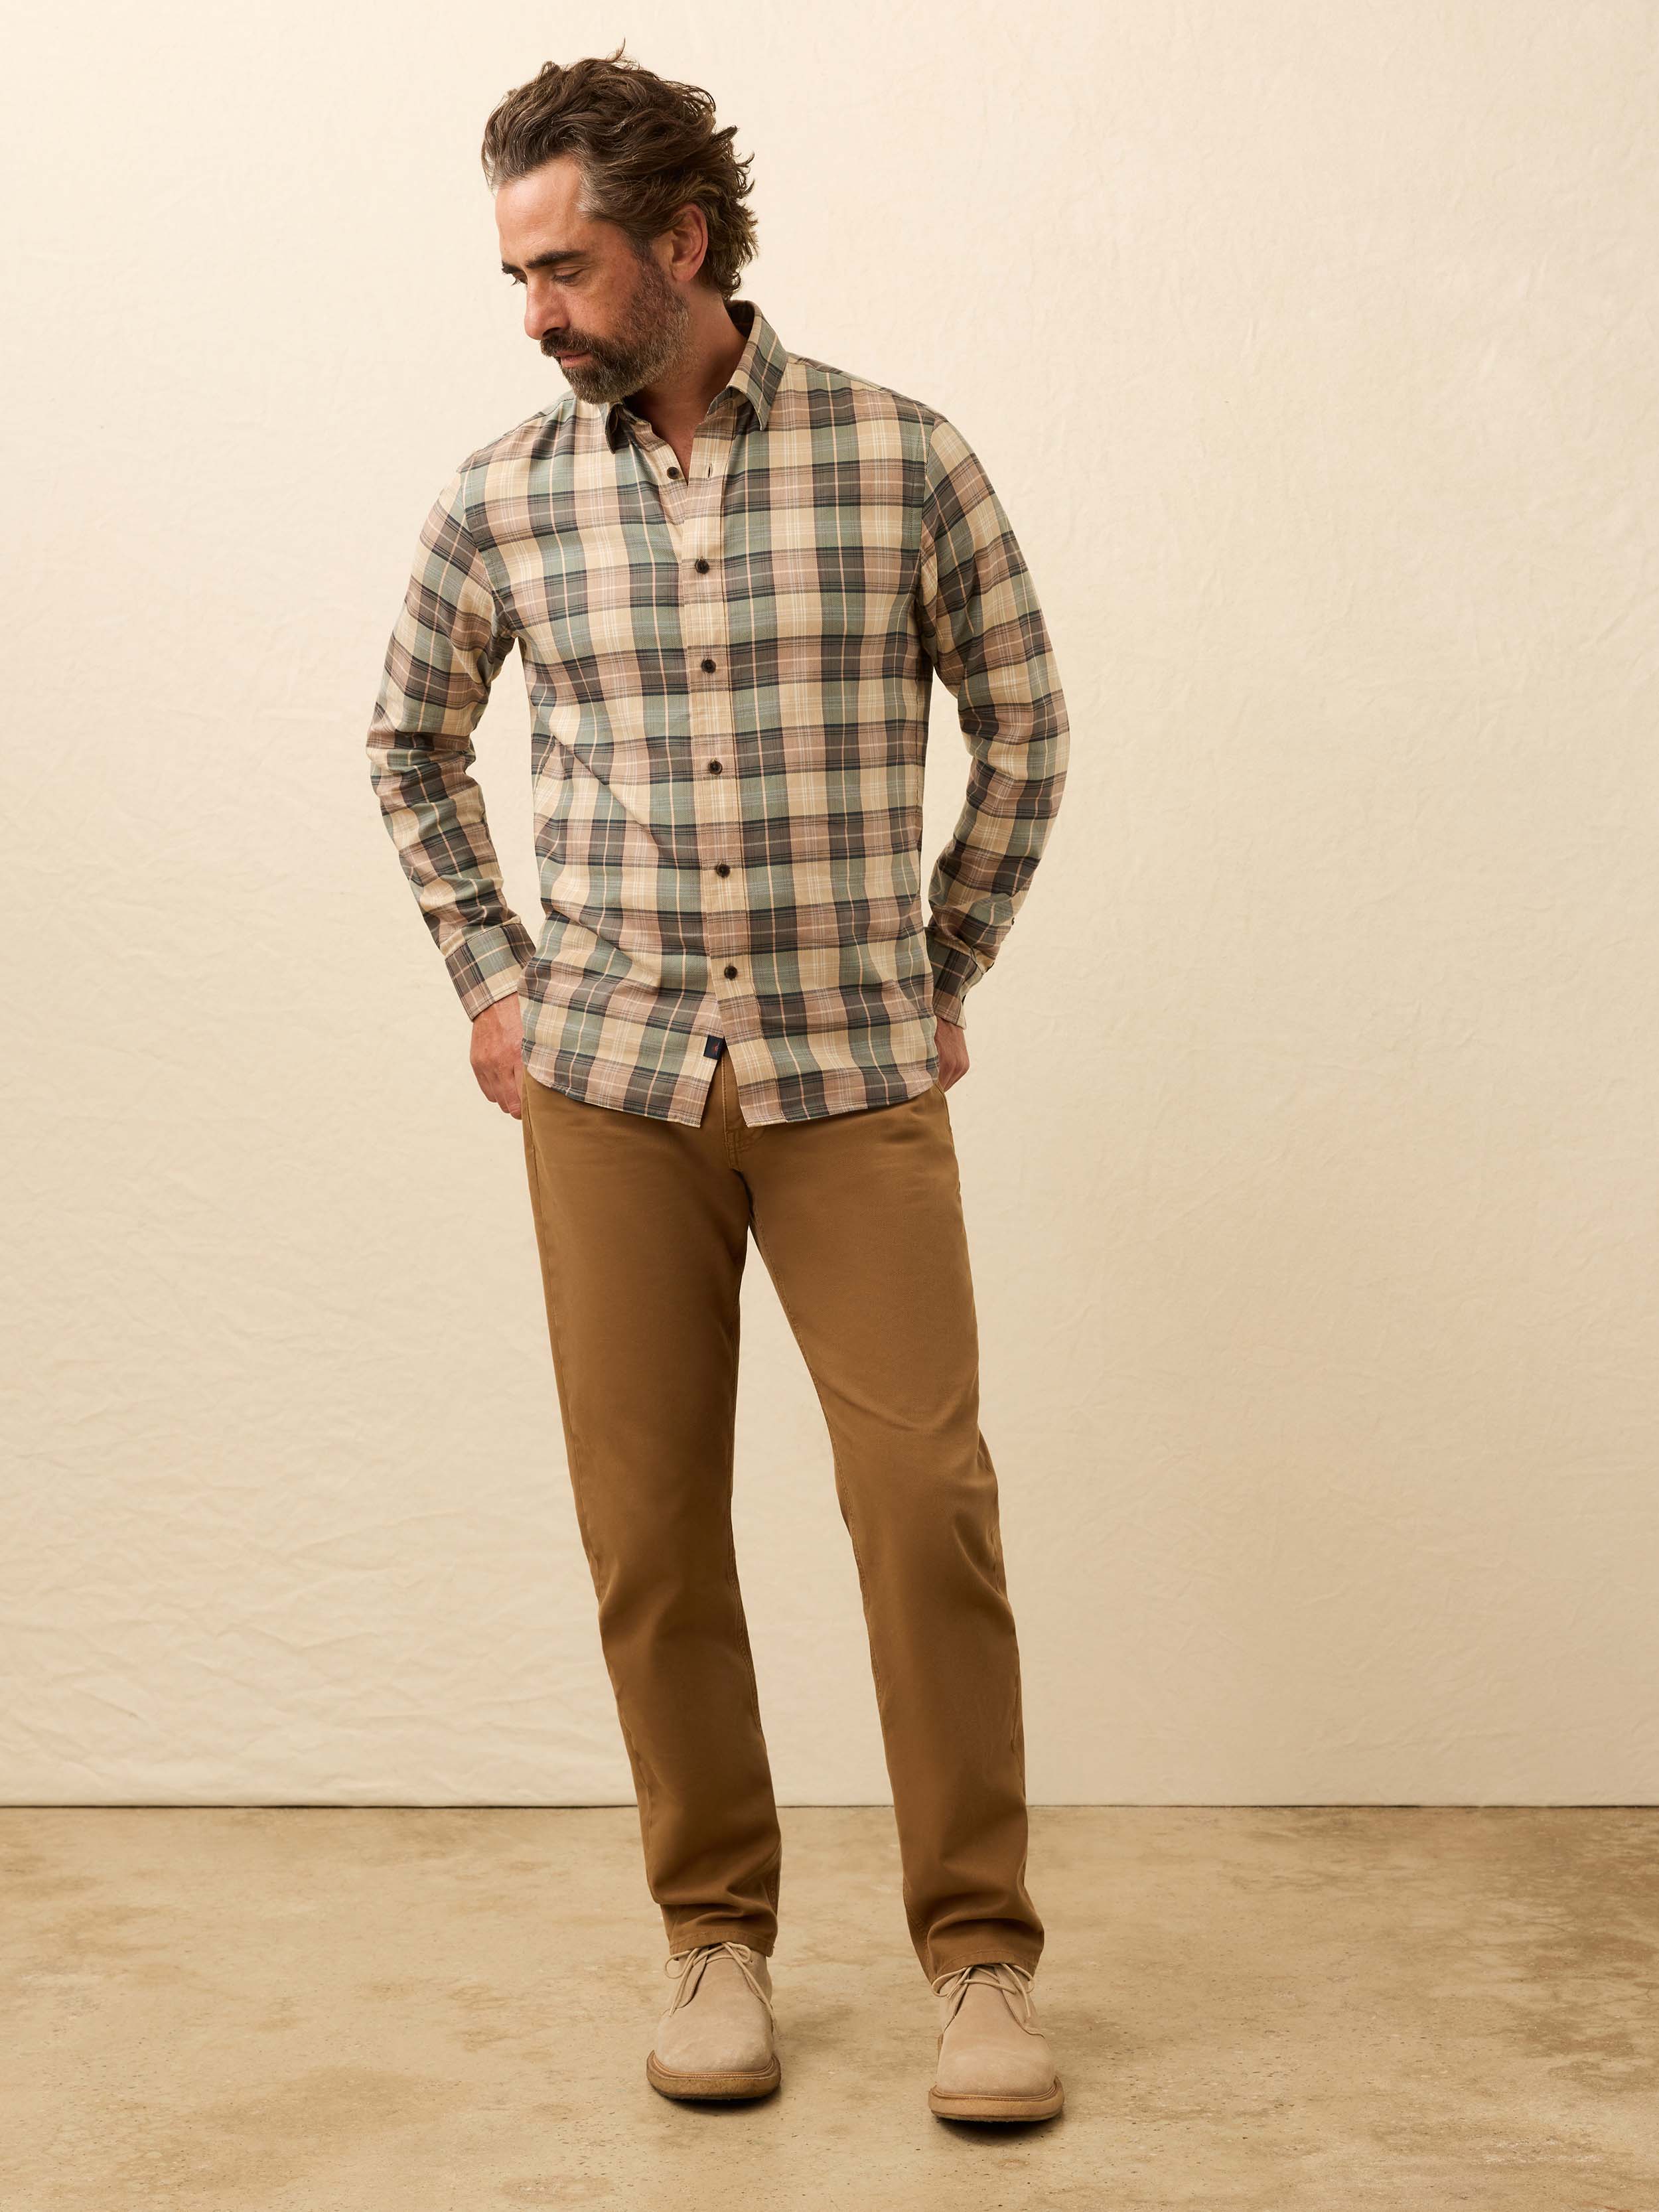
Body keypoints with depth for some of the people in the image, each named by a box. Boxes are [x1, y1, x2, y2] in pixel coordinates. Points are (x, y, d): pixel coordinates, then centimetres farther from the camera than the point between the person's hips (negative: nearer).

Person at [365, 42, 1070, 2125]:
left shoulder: (904, 459, -1)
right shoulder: (499, 499, 4)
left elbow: (1023, 724, 9)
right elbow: (410, 742, 19)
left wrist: (943, 978, 7)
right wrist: (493, 978, 12)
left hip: (857, 1081, -1)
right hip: (609, 1081, 2)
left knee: (927, 1497, -6)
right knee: (648, 1526, 4)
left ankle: (980, 1952, 7)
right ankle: (717, 1935, 20)